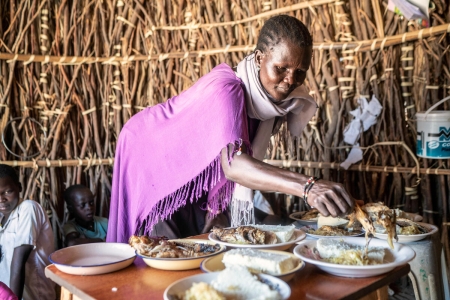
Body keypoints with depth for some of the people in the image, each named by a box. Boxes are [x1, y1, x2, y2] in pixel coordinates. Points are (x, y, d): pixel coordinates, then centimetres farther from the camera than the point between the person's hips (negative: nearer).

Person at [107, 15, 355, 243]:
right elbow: (233, 164, -54)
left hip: (195, 172, 7)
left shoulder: (273, 93, -14)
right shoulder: (226, 89, -37)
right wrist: (307, 187, -66)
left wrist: (218, 207, -7)